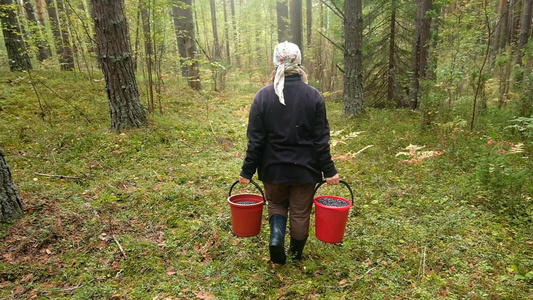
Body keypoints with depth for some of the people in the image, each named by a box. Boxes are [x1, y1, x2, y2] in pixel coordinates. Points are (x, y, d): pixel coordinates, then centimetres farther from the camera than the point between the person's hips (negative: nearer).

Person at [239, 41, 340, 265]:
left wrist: (247, 170, 0)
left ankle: (276, 236, 0)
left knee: (277, 204, 25)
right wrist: (329, 170, 1)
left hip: (273, 167, 0)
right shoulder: (313, 96, -7)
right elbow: (321, 139, -7)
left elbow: (255, 139, -8)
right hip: (304, 168, 0)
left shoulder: (264, 96, -9)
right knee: (300, 213, 16)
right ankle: (295, 258, 32)